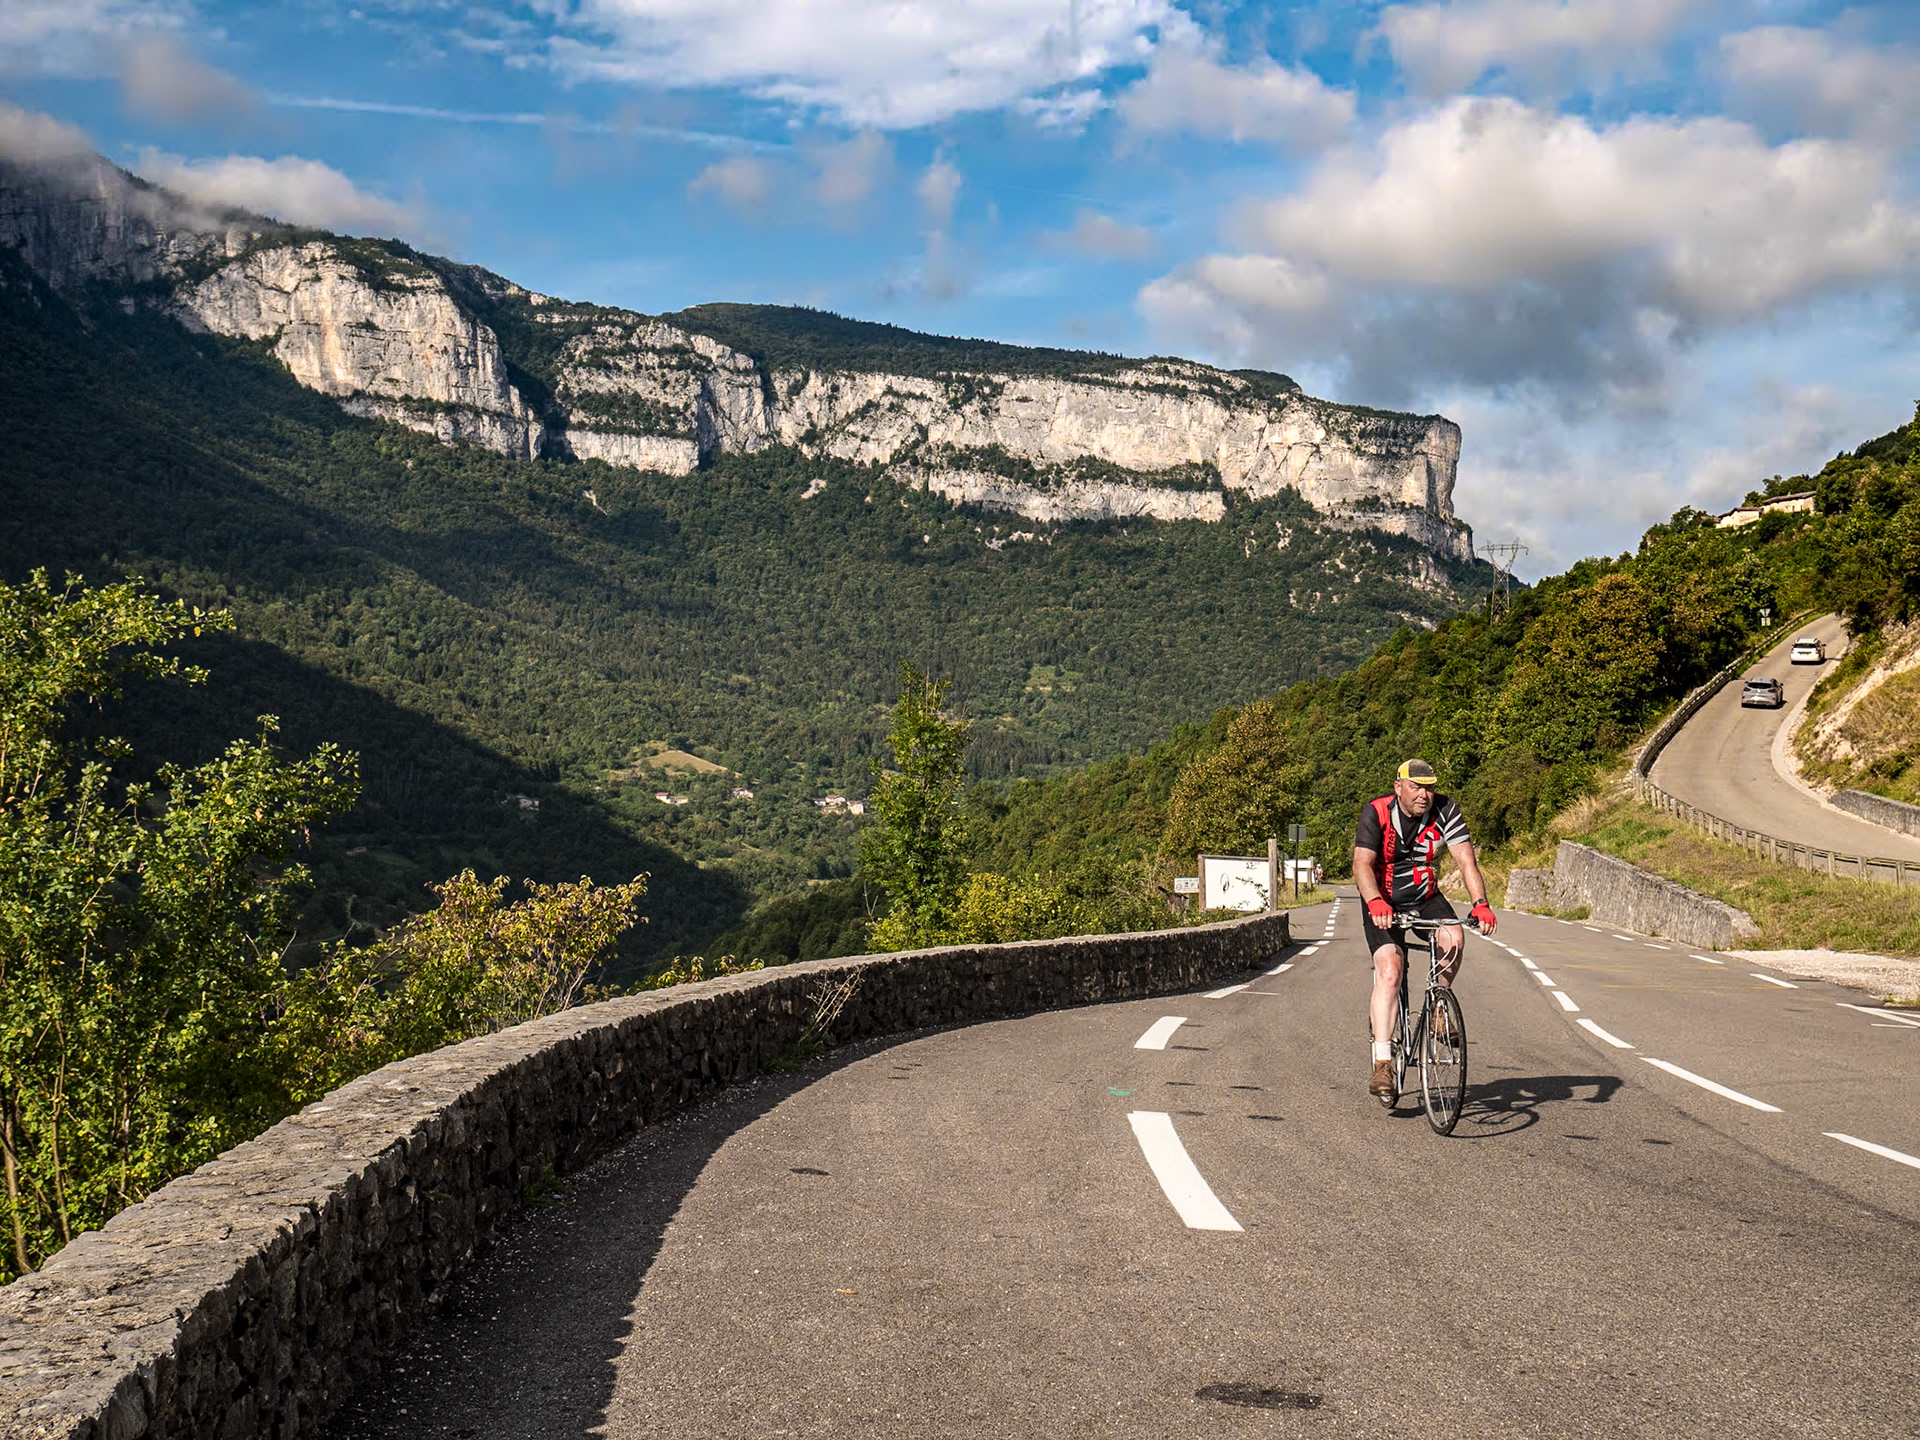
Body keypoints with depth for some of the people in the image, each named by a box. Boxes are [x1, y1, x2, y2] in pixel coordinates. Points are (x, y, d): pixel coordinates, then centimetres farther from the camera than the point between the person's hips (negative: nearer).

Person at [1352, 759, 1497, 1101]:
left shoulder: (1446, 811, -13)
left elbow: (1466, 860, -20)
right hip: (1384, 903, -2)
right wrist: (1375, 903, -46)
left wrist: (1480, 904, -36)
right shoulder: (1376, 812, -19)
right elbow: (1362, 864, -28)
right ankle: (1382, 1063, -23)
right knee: (1389, 972, -21)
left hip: (1425, 897, 2)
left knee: (1453, 939, -28)